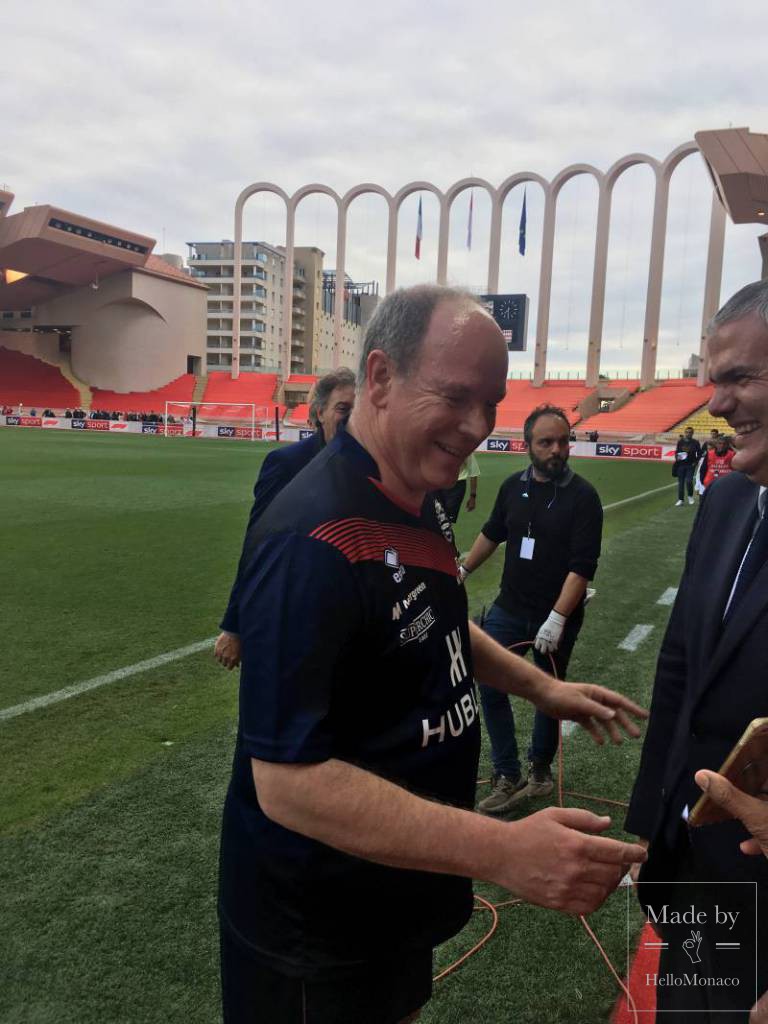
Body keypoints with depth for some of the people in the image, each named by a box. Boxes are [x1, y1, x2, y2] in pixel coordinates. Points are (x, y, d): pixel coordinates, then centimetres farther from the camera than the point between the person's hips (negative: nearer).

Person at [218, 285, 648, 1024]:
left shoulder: (413, 503, 0)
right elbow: (288, 780, -33)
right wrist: (503, 852, -35)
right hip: (319, 925, -8)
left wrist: (541, 688, 13)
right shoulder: (316, 539, -31)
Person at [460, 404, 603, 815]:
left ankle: (540, 771, 33)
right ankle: (508, 778, 12)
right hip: (509, 609, 4)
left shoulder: (583, 496, -14)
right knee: (490, 685, 0)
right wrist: (463, 570, 21)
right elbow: (492, 533, 17)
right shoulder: (513, 486, 0)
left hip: (557, 617, -4)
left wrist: (557, 619, -24)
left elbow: (582, 566, -18)